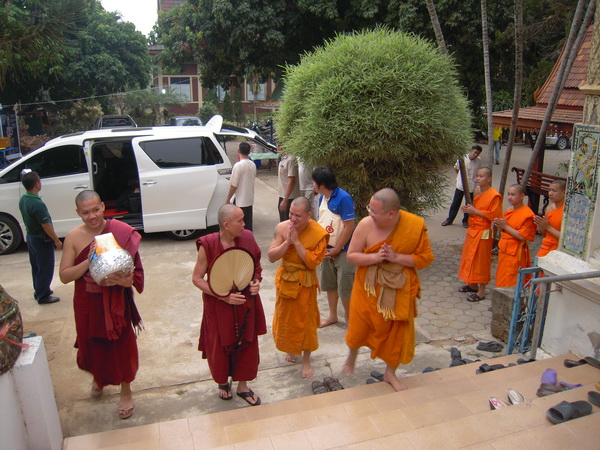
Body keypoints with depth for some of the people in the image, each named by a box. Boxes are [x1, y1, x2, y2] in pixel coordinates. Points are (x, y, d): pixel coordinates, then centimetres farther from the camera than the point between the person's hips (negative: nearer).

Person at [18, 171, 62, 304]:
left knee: (36, 266, 21)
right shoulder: (37, 204, -28)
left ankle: (39, 290, 34)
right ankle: (43, 296, 11)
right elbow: (46, 225, -24)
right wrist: (57, 240, -14)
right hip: (42, 240, -9)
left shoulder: (22, 199, 0)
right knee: (46, 268, 3)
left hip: (30, 237, 9)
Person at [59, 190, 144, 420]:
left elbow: (133, 269, -11)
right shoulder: (74, 237, -8)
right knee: (93, 343, 19)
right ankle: (98, 377, 53)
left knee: (121, 345, 9)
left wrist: (123, 279, -32)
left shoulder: (121, 232, -13)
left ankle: (126, 390, 33)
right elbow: (64, 276, -8)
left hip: (116, 301, -2)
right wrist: (88, 262, -24)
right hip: (88, 303, 2)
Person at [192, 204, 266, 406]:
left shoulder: (247, 238, -10)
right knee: (221, 347, 14)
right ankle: (223, 381, 44)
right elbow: (197, 278, -11)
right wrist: (224, 296, -20)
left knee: (246, 345, 14)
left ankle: (242, 386, 37)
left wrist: (256, 281, -13)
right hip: (219, 307, -3)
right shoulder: (208, 245, -20)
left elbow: (257, 266, 7)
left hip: (245, 304, 3)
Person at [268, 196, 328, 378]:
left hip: (304, 283, -3)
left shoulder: (318, 234, -20)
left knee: (305, 321, 8)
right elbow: (271, 256, -13)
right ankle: (290, 349, 45)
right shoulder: (282, 228, -12)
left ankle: (306, 360, 27)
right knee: (285, 317, 19)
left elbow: (312, 262, -25)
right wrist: (287, 242, -26)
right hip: (285, 279, 3)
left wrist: (296, 241, -28)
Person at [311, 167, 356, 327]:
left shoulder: (343, 198, -20)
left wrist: (336, 250, -15)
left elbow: (349, 226, -20)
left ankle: (349, 318, 23)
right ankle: (332, 315, 36)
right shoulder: (322, 198, 3)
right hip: (327, 250, 8)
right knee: (329, 284, 19)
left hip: (342, 251, -7)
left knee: (345, 287, 3)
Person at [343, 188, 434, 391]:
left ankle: (390, 373, 35)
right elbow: (351, 256, -11)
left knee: (398, 331, 11)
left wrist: (397, 257, -24)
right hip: (369, 288, 0)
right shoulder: (366, 224, -18)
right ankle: (352, 356, 48)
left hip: (399, 290, 1)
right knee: (360, 325, 14)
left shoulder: (415, 226, -17)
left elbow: (425, 258, -10)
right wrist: (375, 257, -28)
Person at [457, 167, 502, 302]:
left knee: (481, 261, -1)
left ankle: (481, 291, 10)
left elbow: (493, 215, -21)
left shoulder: (494, 195, -17)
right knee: (469, 258, 16)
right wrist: (468, 209, 2)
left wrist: (474, 211, -20)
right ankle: (472, 285, 32)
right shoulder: (476, 191, 8)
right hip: (472, 229, 9)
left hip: (483, 233, -9)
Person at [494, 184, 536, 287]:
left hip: (516, 253, -9)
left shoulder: (526, 214, -16)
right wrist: (500, 225, 1)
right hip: (504, 250, 9)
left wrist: (505, 226, -17)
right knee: (501, 278, 16)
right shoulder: (509, 210, 10)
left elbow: (522, 236, -21)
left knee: (511, 282, -4)